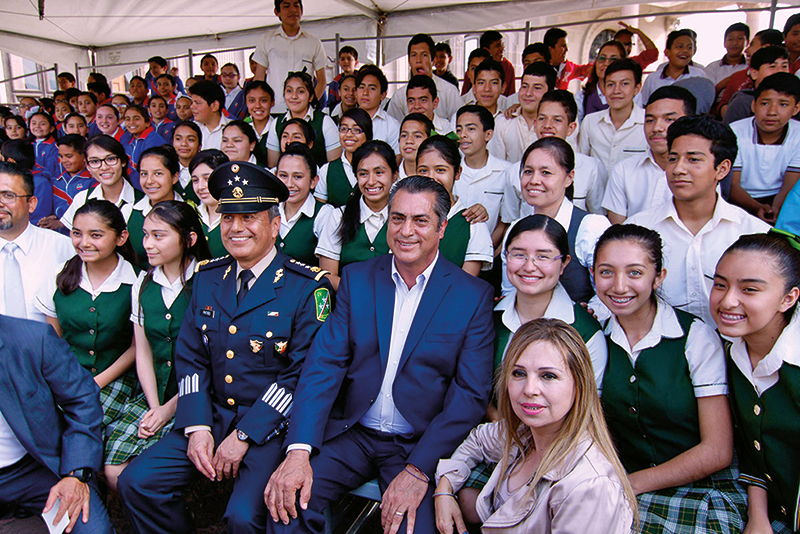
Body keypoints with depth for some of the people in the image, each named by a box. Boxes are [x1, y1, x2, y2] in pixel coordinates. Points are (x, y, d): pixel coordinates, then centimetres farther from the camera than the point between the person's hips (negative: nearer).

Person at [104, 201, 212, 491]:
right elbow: (143, 353, 9)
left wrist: (170, 408, -10)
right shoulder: (142, 285, 9)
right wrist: (154, 407, -3)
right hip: (152, 394, 5)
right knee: (113, 469, -10)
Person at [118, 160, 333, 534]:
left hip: (273, 424, -5)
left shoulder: (308, 287, -11)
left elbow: (304, 374, -14)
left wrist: (244, 435, -15)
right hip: (211, 416, 6)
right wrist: (196, 428, -5)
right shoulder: (207, 277, 8)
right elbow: (190, 358, 8)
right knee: (136, 482, -6)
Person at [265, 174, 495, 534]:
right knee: (286, 504, -19)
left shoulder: (474, 295, -4)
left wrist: (418, 470, -17)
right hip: (351, 433, 2)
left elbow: (472, 394, -7)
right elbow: (325, 363, -4)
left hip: (421, 444, -1)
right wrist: (298, 450, -17)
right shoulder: (356, 278, 3)